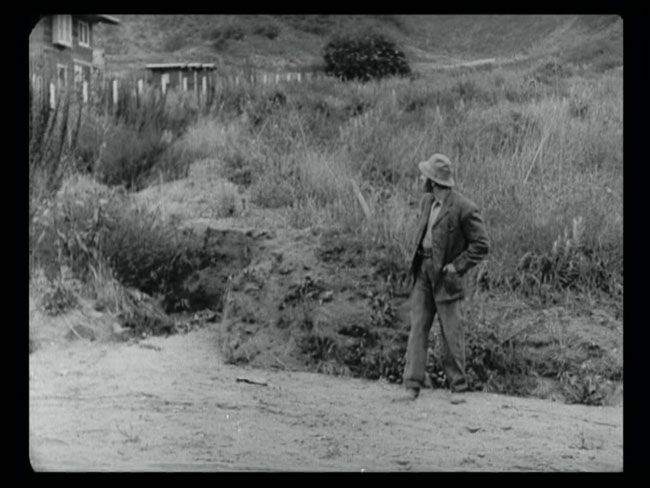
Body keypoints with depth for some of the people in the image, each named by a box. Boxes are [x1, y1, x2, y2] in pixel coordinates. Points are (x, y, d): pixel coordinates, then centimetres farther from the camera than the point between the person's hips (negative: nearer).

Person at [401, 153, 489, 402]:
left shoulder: (464, 208, -13)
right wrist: (415, 257, 12)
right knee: (417, 327, 2)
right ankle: (412, 386, 3)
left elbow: (481, 245, -10)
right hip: (422, 270, 6)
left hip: (445, 275, -6)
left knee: (451, 331, 2)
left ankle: (457, 387, 15)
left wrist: (457, 267, -14)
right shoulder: (427, 201, 9)